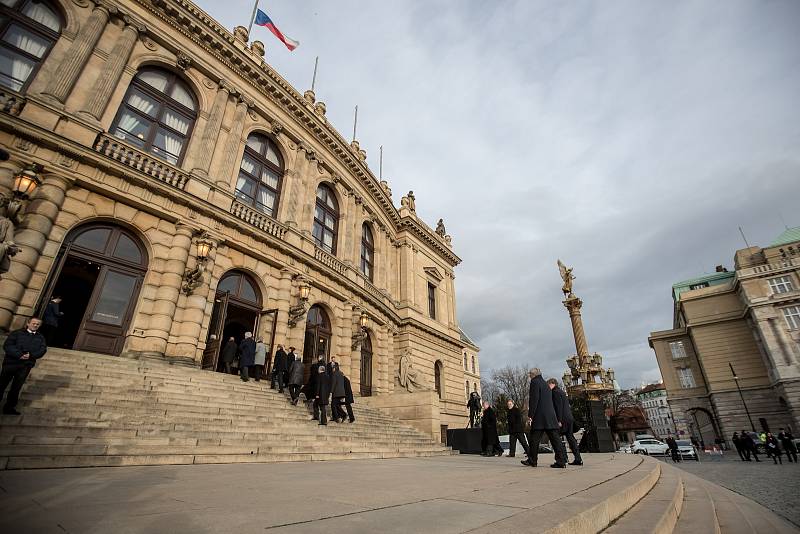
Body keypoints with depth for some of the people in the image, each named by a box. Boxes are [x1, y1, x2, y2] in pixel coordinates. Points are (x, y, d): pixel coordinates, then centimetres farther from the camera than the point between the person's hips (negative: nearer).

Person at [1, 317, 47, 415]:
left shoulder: (40, 337, 11)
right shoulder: (17, 333, 2)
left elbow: (43, 350, 1)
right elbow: (7, 346, -8)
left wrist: (31, 355, -17)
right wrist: (19, 355, -21)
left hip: (26, 366, 2)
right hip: (11, 362, -2)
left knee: (16, 387, 7)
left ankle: (9, 407, 16)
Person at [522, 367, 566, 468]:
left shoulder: (535, 382, -6)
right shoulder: (545, 384, 21)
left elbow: (534, 399, -15)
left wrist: (530, 415, -14)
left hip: (540, 417, -8)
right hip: (551, 416, 8)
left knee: (534, 439, 3)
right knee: (554, 438, 5)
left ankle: (532, 460, 10)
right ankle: (561, 461, 1)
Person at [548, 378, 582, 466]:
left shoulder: (556, 392, -8)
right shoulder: (562, 392, 21)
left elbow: (559, 407, -17)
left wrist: (559, 420, -20)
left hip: (563, 419, -10)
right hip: (569, 418, 10)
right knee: (570, 437, 12)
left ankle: (563, 458, -7)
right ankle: (578, 459, 12)